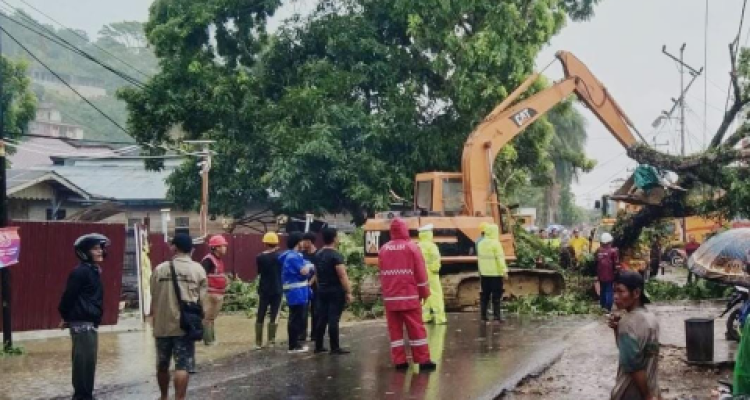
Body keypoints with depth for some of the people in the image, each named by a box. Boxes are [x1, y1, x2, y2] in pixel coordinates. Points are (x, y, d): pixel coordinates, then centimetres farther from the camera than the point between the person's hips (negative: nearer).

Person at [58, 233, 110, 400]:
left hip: (90, 323, 10)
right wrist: (65, 317, -4)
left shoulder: (93, 271, 16)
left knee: (88, 362, 14)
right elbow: (69, 296, -17)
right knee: (83, 362, -7)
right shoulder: (81, 272, -15)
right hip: (82, 324, -10)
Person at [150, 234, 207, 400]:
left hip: (162, 325, 2)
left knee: (162, 365, 17)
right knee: (182, 365, -1)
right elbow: (202, 301, -1)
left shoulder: (160, 269, 0)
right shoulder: (198, 269, -2)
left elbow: (154, 300, 5)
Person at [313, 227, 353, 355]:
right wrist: (348, 292, -16)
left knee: (321, 318, 10)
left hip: (322, 291, 8)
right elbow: (343, 276, -19)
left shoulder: (318, 255, 11)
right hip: (336, 292, -8)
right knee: (333, 319, -7)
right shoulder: (336, 256, -15)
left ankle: (318, 346, 14)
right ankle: (335, 348, -5)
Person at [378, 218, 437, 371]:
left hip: (390, 297, 3)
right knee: (416, 328, 1)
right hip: (409, 296, -3)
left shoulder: (383, 249, 5)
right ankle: (423, 361, 0)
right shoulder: (412, 247, -5)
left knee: (395, 329, 6)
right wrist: (424, 292, 5)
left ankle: (399, 361, 4)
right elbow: (420, 273, -4)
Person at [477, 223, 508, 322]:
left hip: (484, 273, 6)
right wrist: (504, 270, -11)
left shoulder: (482, 244, 8)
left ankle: (483, 314, 9)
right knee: (496, 295, -2)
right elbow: (500, 258, -15)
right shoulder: (495, 243, -13)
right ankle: (497, 315, -4)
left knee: (485, 294, 10)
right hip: (495, 273, -6)